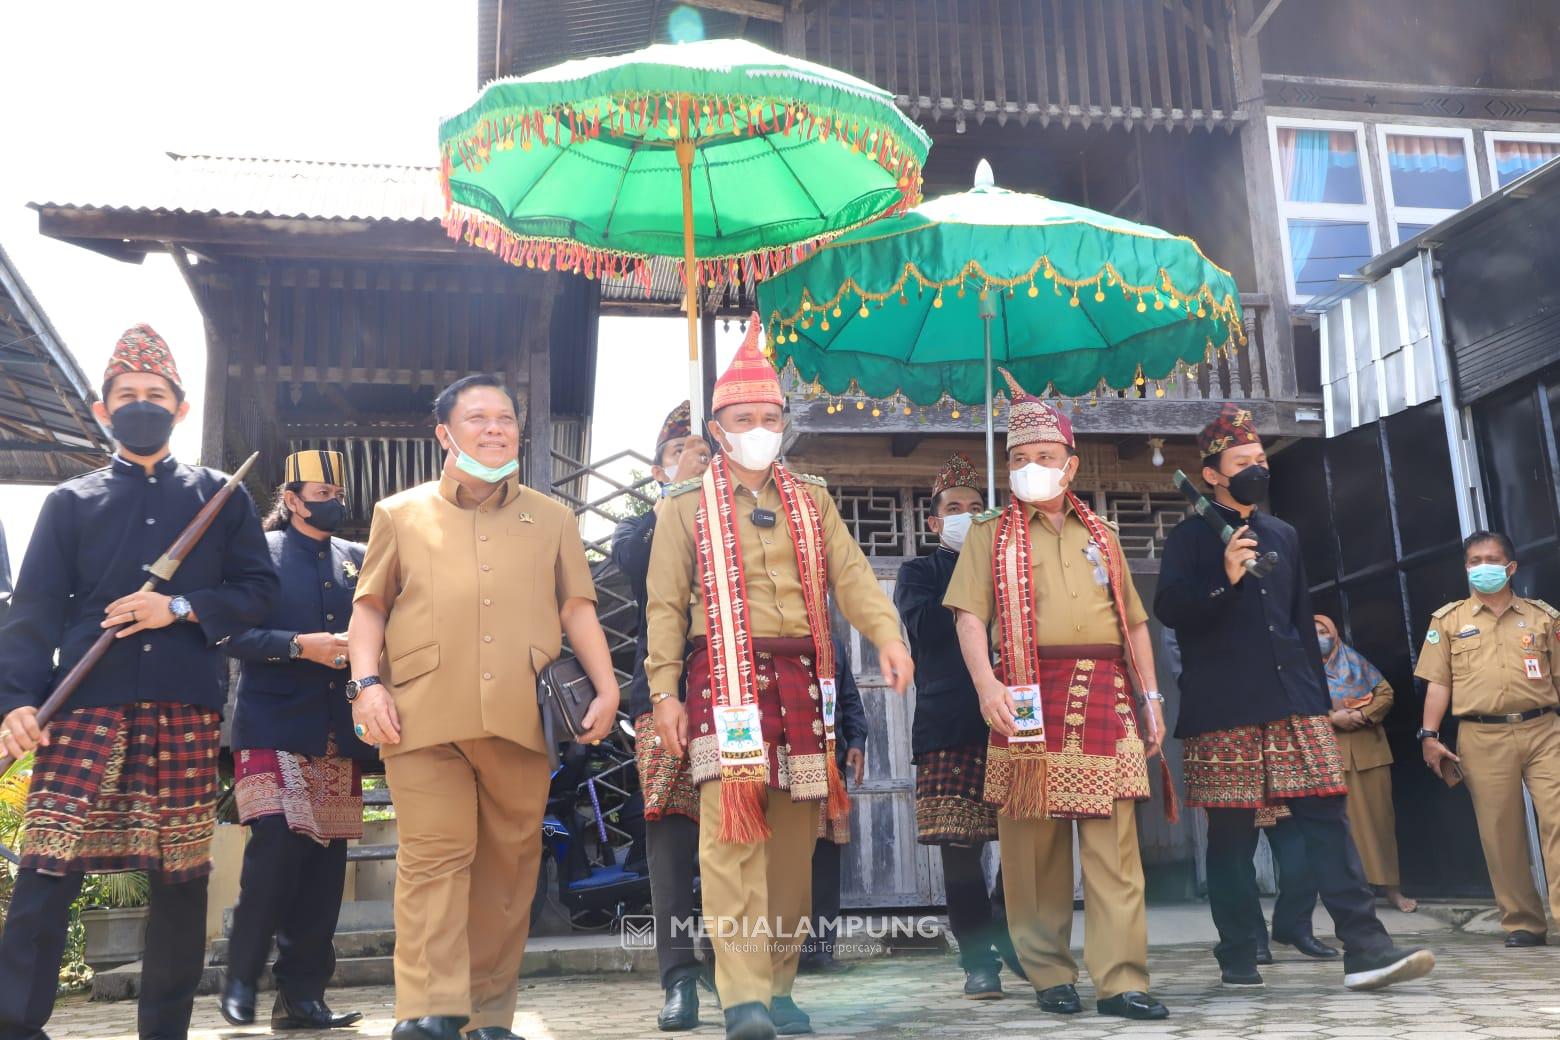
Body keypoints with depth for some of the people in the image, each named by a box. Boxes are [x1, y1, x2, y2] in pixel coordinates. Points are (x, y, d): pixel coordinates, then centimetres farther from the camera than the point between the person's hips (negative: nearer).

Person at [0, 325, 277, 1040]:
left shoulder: (219, 495, 14)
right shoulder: (70, 501, 13)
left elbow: (258, 590, 8)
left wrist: (180, 608, -8)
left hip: (186, 707, 0)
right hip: (86, 702, 0)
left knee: (181, 873, 4)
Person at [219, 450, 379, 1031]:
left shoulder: (358, 560, 17)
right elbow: (235, 634, -6)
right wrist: (301, 646, -16)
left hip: (339, 737, 4)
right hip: (275, 729, -4)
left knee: (325, 861, 2)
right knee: (278, 844, -16)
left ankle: (303, 995, 11)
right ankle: (241, 978, 4)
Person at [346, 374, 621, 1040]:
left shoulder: (551, 519, 18)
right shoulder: (401, 514, 14)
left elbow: (577, 608, 13)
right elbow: (369, 607, 12)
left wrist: (606, 688, 1)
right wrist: (367, 684, -4)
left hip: (522, 718, 2)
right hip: (425, 715, -1)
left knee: (510, 861, 4)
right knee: (435, 855, -8)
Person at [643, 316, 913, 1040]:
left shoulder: (811, 500, 16)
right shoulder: (687, 507, 8)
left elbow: (850, 573, 4)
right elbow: (666, 605, 4)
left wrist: (887, 636, -14)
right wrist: (664, 692, -5)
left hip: (802, 680, 3)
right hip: (725, 676, -3)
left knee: (794, 837, 7)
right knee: (732, 832, -11)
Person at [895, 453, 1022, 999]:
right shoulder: (919, 571, 14)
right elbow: (924, 625, -6)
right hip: (949, 724, -3)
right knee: (959, 843, -5)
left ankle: (1006, 934, 25)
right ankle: (978, 958, 8)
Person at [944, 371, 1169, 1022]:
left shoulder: (1100, 535, 19)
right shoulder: (991, 534, 8)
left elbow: (1134, 621, 19)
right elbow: (968, 613, -3)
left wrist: (1151, 696, 11)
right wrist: (986, 685, -18)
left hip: (1104, 694, 3)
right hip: (1030, 698, -2)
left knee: (1114, 844, -3)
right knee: (1034, 844, 1)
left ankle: (1120, 981, 0)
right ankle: (1050, 975, 13)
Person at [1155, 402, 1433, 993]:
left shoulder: (1283, 535, 19)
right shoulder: (1191, 536, 2)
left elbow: (1302, 619, 21)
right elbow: (1168, 609, -9)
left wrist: (1318, 695, 18)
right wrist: (1225, 579, -23)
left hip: (1292, 700, 5)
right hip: (1223, 707, -5)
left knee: (1326, 818, -2)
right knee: (1231, 833, 0)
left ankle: (1365, 950, -2)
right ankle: (1239, 959, 8)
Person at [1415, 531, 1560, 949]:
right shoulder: (1448, 620, 10)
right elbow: (1438, 682, 7)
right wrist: (1430, 736, 0)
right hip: (1483, 739, 0)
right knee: (1500, 834, 2)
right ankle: (1522, 922, 11)